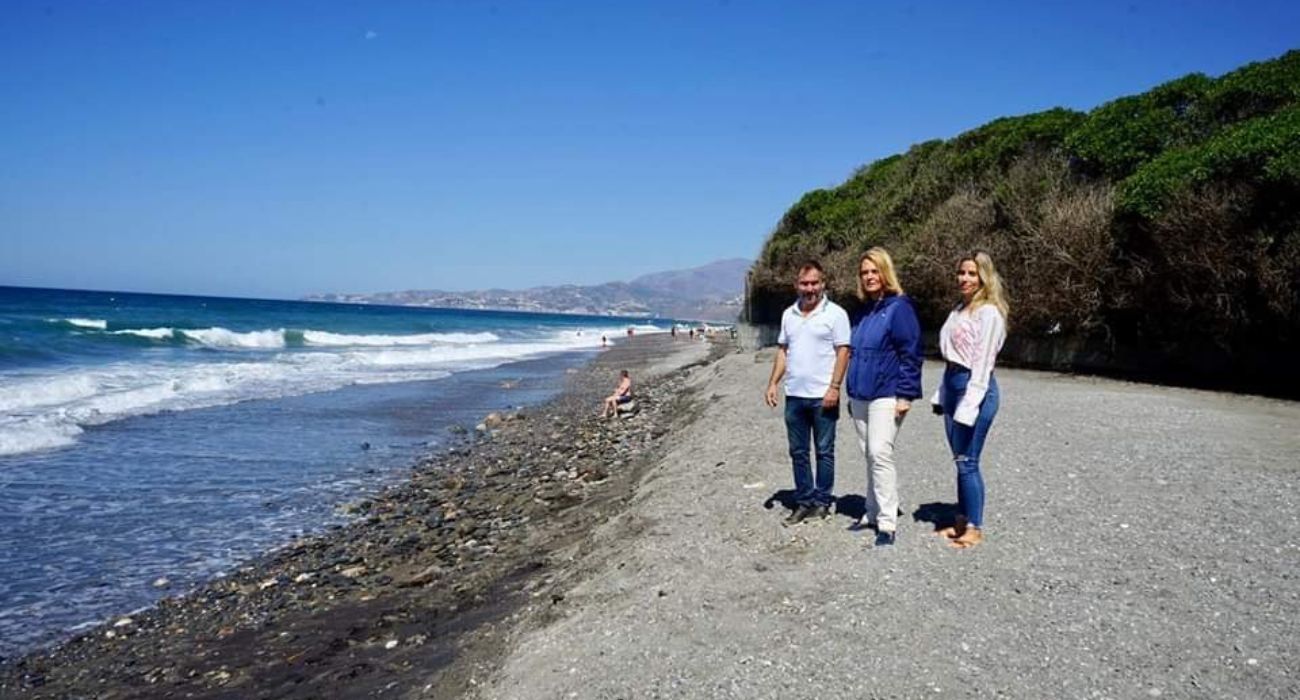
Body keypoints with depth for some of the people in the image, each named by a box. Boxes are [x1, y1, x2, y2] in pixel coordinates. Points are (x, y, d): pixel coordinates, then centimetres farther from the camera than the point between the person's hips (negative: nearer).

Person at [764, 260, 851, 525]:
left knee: (824, 452, 5)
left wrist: (834, 387, -16)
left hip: (822, 397, -5)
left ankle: (822, 502, 15)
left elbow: (842, 353, -8)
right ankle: (804, 502, 20)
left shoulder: (835, 314, -5)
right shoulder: (789, 315, 11)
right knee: (798, 452, 10)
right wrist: (773, 383, 7)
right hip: (794, 395, 6)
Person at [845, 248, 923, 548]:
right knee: (869, 456, 12)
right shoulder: (865, 311, 17)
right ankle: (873, 512, 21)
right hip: (860, 396, 8)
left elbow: (910, 353, -11)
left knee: (880, 454, -13)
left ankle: (887, 522, -9)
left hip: (886, 396, -8)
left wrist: (905, 395, -16)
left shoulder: (899, 307, -6)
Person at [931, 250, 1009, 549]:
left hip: (975, 387, -8)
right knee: (961, 460, 13)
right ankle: (962, 521, 23)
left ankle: (974, 528, 5)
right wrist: (940, 395, 18)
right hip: (953, 386, 8)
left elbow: (983, 363, -16)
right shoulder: (960, 309, 15)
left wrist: (969, 405, -19)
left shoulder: (989, 312, -11)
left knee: (967, 461, -5)